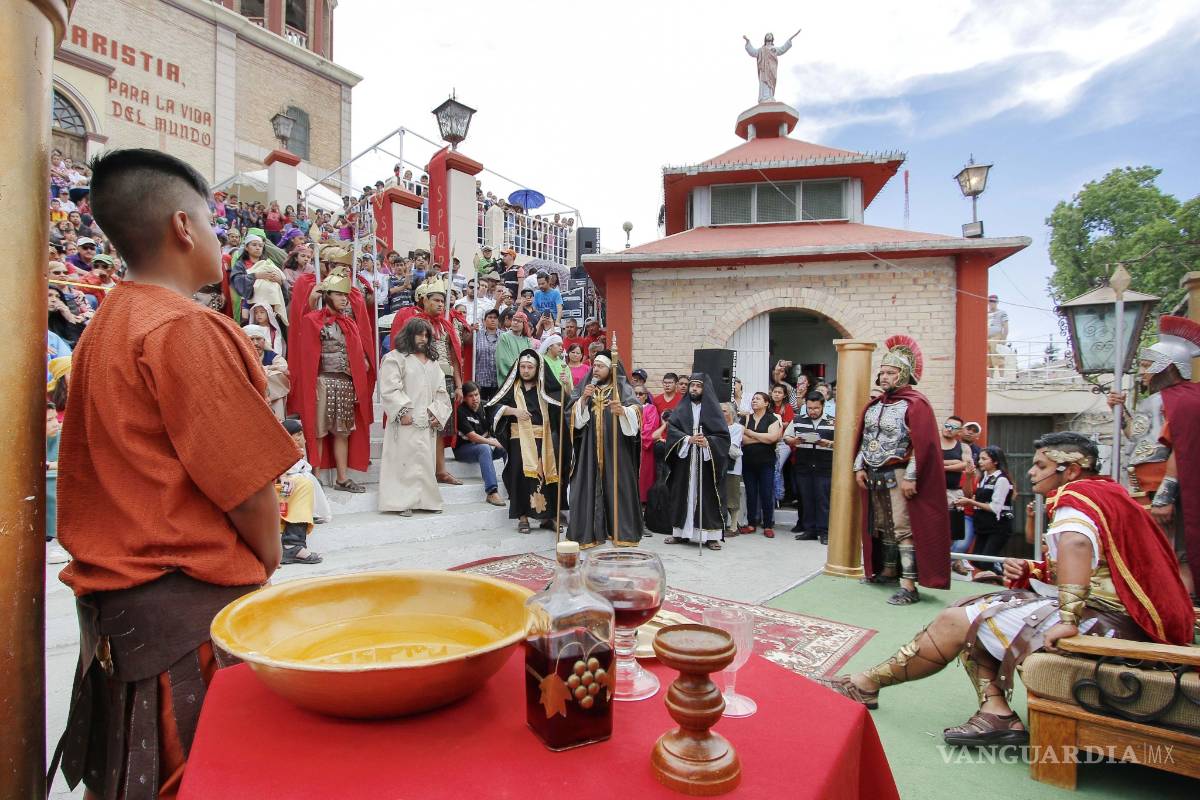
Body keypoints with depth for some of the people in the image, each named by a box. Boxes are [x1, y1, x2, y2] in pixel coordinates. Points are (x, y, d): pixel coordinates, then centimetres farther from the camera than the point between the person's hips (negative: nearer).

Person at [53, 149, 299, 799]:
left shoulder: (103, 326, 11)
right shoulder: (185, 329, -18)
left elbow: (122, 471, 14)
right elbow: (250, 488, -19)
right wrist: (266, 563, -1)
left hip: (110, 596, 9)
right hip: (187, 606, -9)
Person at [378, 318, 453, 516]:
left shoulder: (432, 361, 19)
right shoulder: (395, 358, 0)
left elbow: (440, 390, 16)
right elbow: (390, 389, -9)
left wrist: (437, 414, 3)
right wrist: (403, 412, -15)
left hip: (428, 422, 6)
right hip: (407, 422, -6)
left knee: (427, 460, 6)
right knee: (406, 459, -7)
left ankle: (425, 499, 14)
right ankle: (404, 502, -2)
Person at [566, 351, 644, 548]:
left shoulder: (622, 388, 2)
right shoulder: (583, 388, 12)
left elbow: (636, 411, -14)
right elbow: (573, 416, 3)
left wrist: (623, 410, -35)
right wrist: (583, 399, -12)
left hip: (615, 447, -2)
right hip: (590, 449, 2)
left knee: (617, 487, -1)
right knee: (589, 487, -1)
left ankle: (620, 530, 9)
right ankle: (589, 531, 5)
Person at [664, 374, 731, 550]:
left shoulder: (713, 409, 5)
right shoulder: (680, 409, 10)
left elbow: (724, 436, -1)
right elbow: (671, 430, -2)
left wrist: (708, 442, -19)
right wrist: (688, 439, -16)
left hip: (707, 462, -2)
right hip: (684, 461, 2)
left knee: (708, 496, -3)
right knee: (683, 495, 3)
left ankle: (711, 535, 2)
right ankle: (681, 532, 11)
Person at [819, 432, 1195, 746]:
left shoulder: (1077, 495, -12)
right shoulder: (1101, 494, 22)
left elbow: (1076, 544, -35)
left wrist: (1067, 618, -40)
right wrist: (1028, 570, 6)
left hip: (1101, 618, -11)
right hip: (1103, 610, 11)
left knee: (954, 622, -11)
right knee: (970, 611, 11)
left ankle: (867, 683, -3)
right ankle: (997, 714, -5)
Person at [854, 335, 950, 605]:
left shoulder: (915, 403, -10)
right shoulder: (873, 405, 13)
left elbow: (923, 444, -17)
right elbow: (863, 438, 17)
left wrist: (911, 477, -20)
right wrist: (859, 467, 7)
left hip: (899, 476, -8)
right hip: (874, 476, 8)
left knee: (904, 529, -8)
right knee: (882, 527, 17)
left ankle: (909, 586, -5)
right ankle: (887, 571, 31)